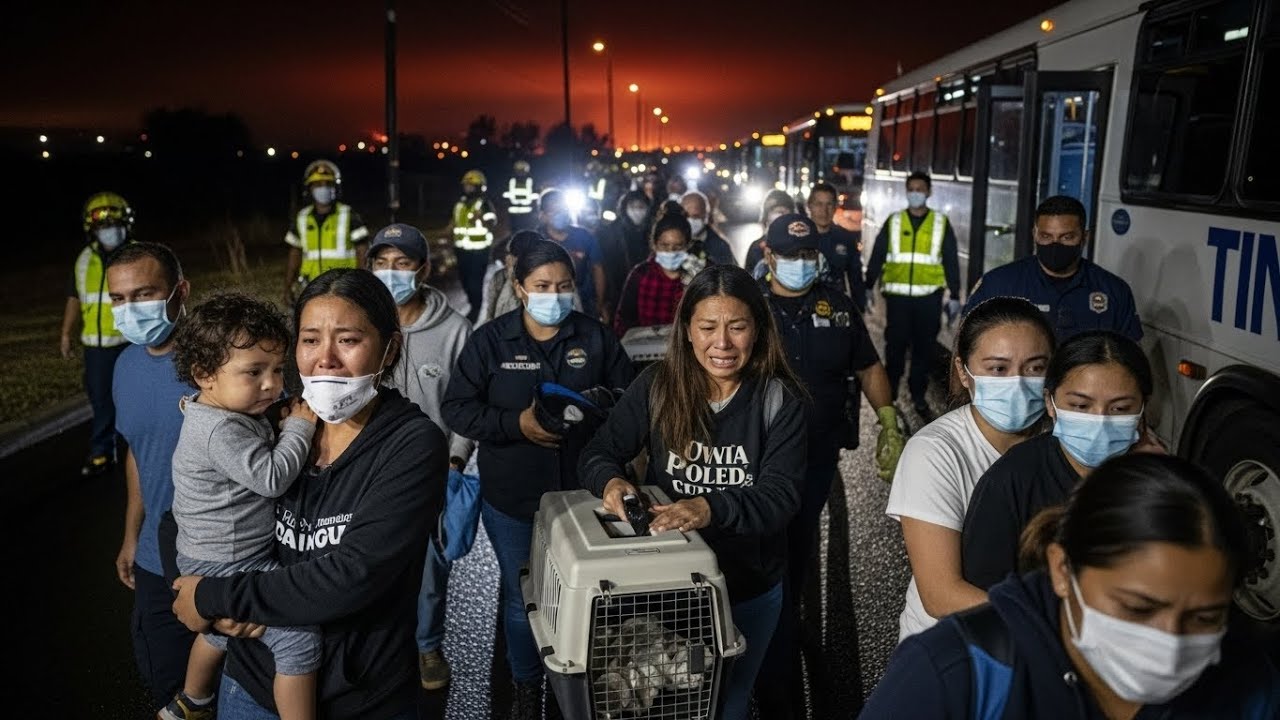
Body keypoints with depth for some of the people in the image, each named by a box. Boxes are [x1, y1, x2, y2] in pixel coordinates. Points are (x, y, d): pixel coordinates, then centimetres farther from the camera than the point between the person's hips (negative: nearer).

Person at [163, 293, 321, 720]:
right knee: (299, 636, -13)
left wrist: (290, 427, 0)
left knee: (220, 629, 33)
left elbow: (263, 462, 16)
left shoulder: (233, 413, 4)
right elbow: (272, 477, -27)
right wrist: (299, 428, -16)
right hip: (226, 566, -11)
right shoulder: (220, 431, -27)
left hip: (216, 558, 11)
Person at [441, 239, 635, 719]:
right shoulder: (490, 340, -6)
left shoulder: (596, 337, -2)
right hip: (511, 497, -1)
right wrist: (517, 424, -21)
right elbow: (456, 408, -8)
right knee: (522, 598, 14)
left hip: (581, 493, 1)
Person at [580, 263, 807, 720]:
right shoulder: (658, 385, -11)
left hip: (749, 590, 0)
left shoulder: (781, 400, -14)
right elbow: (599, 453, -7)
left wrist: (712, 507, -40)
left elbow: (782, 495, -21)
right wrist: (610, 481, -31)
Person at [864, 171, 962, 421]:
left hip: (929, 297, 1)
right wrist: (867, 287, 3)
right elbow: (876, 257, 8)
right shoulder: (893, 222, 7)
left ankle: (919, 396, 18)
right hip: (897, 296, -1)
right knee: (895, 347, 2)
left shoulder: (941, 223, 8)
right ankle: (889, 395, 11)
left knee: (925, 348, 6)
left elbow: (951, 262, 10)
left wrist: (954, 296, 7)